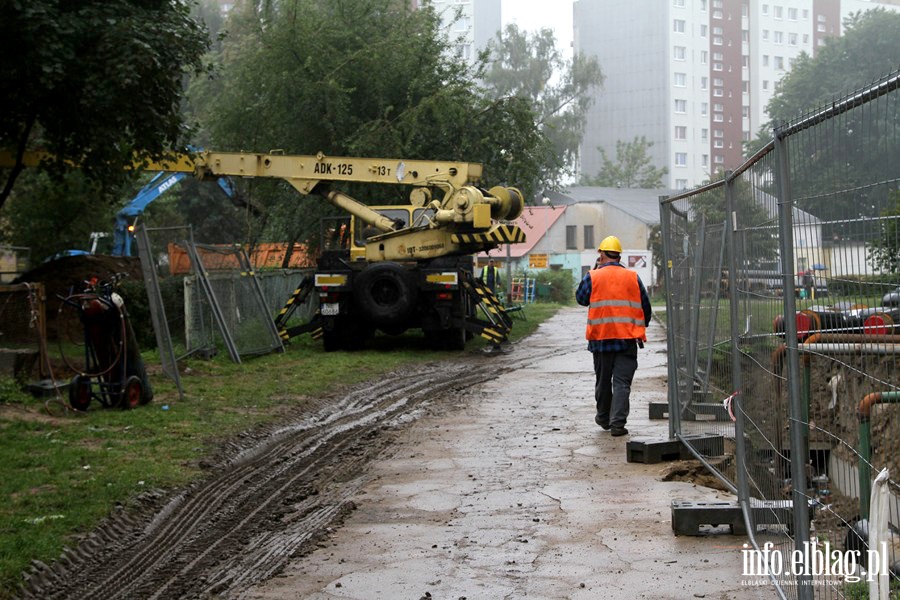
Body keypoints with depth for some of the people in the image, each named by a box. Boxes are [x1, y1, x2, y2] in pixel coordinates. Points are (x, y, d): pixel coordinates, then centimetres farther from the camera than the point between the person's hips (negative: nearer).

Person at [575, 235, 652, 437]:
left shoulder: (593, 277, -3)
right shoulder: (633, 278, 3)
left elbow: (581, 298, 12)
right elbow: (646, 308, 9)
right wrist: (640, 329, 25)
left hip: (600, 338, 0)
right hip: (628, 338, 0)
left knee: (603, 379, 15)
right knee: (622, 381, -1)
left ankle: (604, 418, 28)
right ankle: (617, 423, -9)